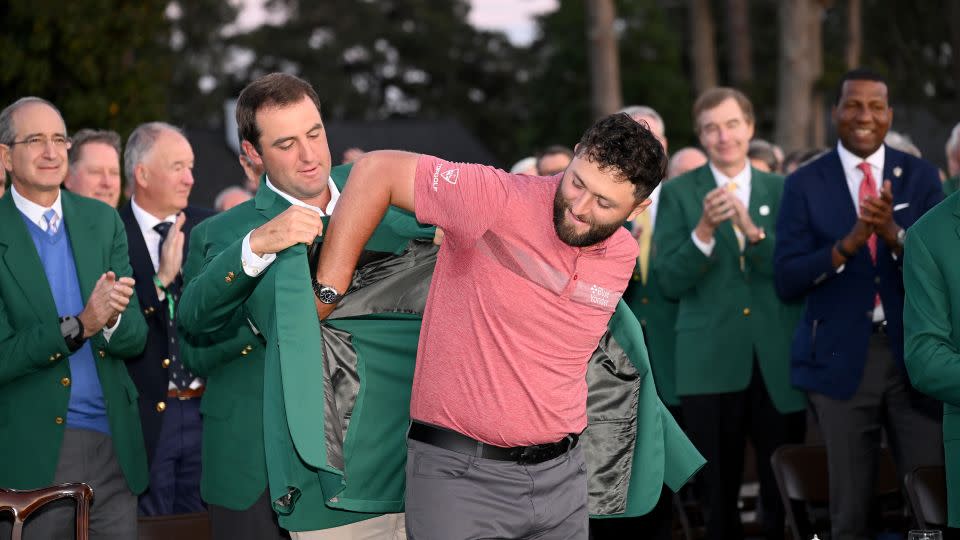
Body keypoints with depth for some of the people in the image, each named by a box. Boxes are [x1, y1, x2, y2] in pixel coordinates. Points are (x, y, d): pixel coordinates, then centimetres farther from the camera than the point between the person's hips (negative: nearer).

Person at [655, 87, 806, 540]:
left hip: (778, 362, 1)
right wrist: (704, 230, -20)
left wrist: (753, 231, -18)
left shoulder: (781, 191, 8)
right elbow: (669, 282, -5)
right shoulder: (677, 193, 3)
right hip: (711, 362, -1)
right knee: (719, 493, 5)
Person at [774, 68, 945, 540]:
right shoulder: (805, 184, 0)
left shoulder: (920, 176, 3)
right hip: (841, 358, -1)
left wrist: (895, 234, -25)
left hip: (914, 354, 1)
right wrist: (848, 244, -22)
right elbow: (786, 280, -7)